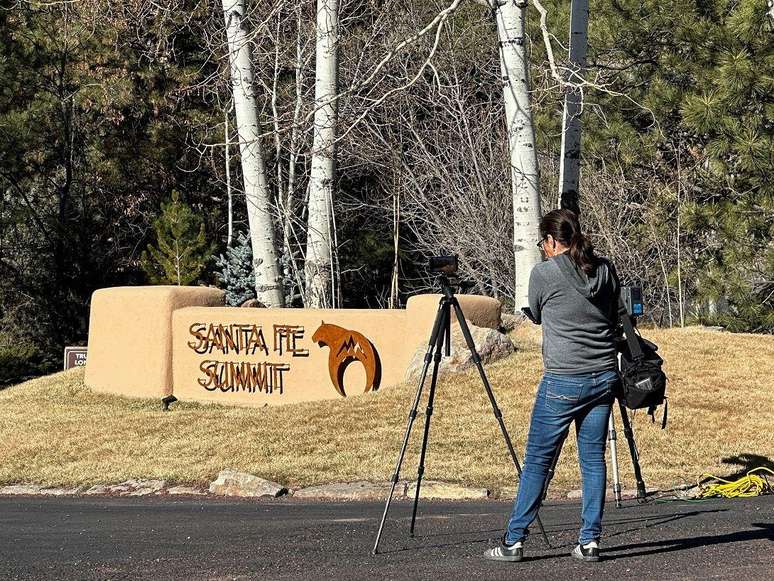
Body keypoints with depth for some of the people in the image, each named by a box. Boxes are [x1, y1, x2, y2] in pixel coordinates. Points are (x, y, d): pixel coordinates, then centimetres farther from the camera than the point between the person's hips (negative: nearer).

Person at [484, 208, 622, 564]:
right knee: (593, 459, 8)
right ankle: (590, 541, 7)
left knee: (537, 461, 1)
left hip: (562, 381, -5)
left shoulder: (543, 274, -6)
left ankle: (514, 541, 4)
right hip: (604, 377, 5)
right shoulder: (605, 270, 6)